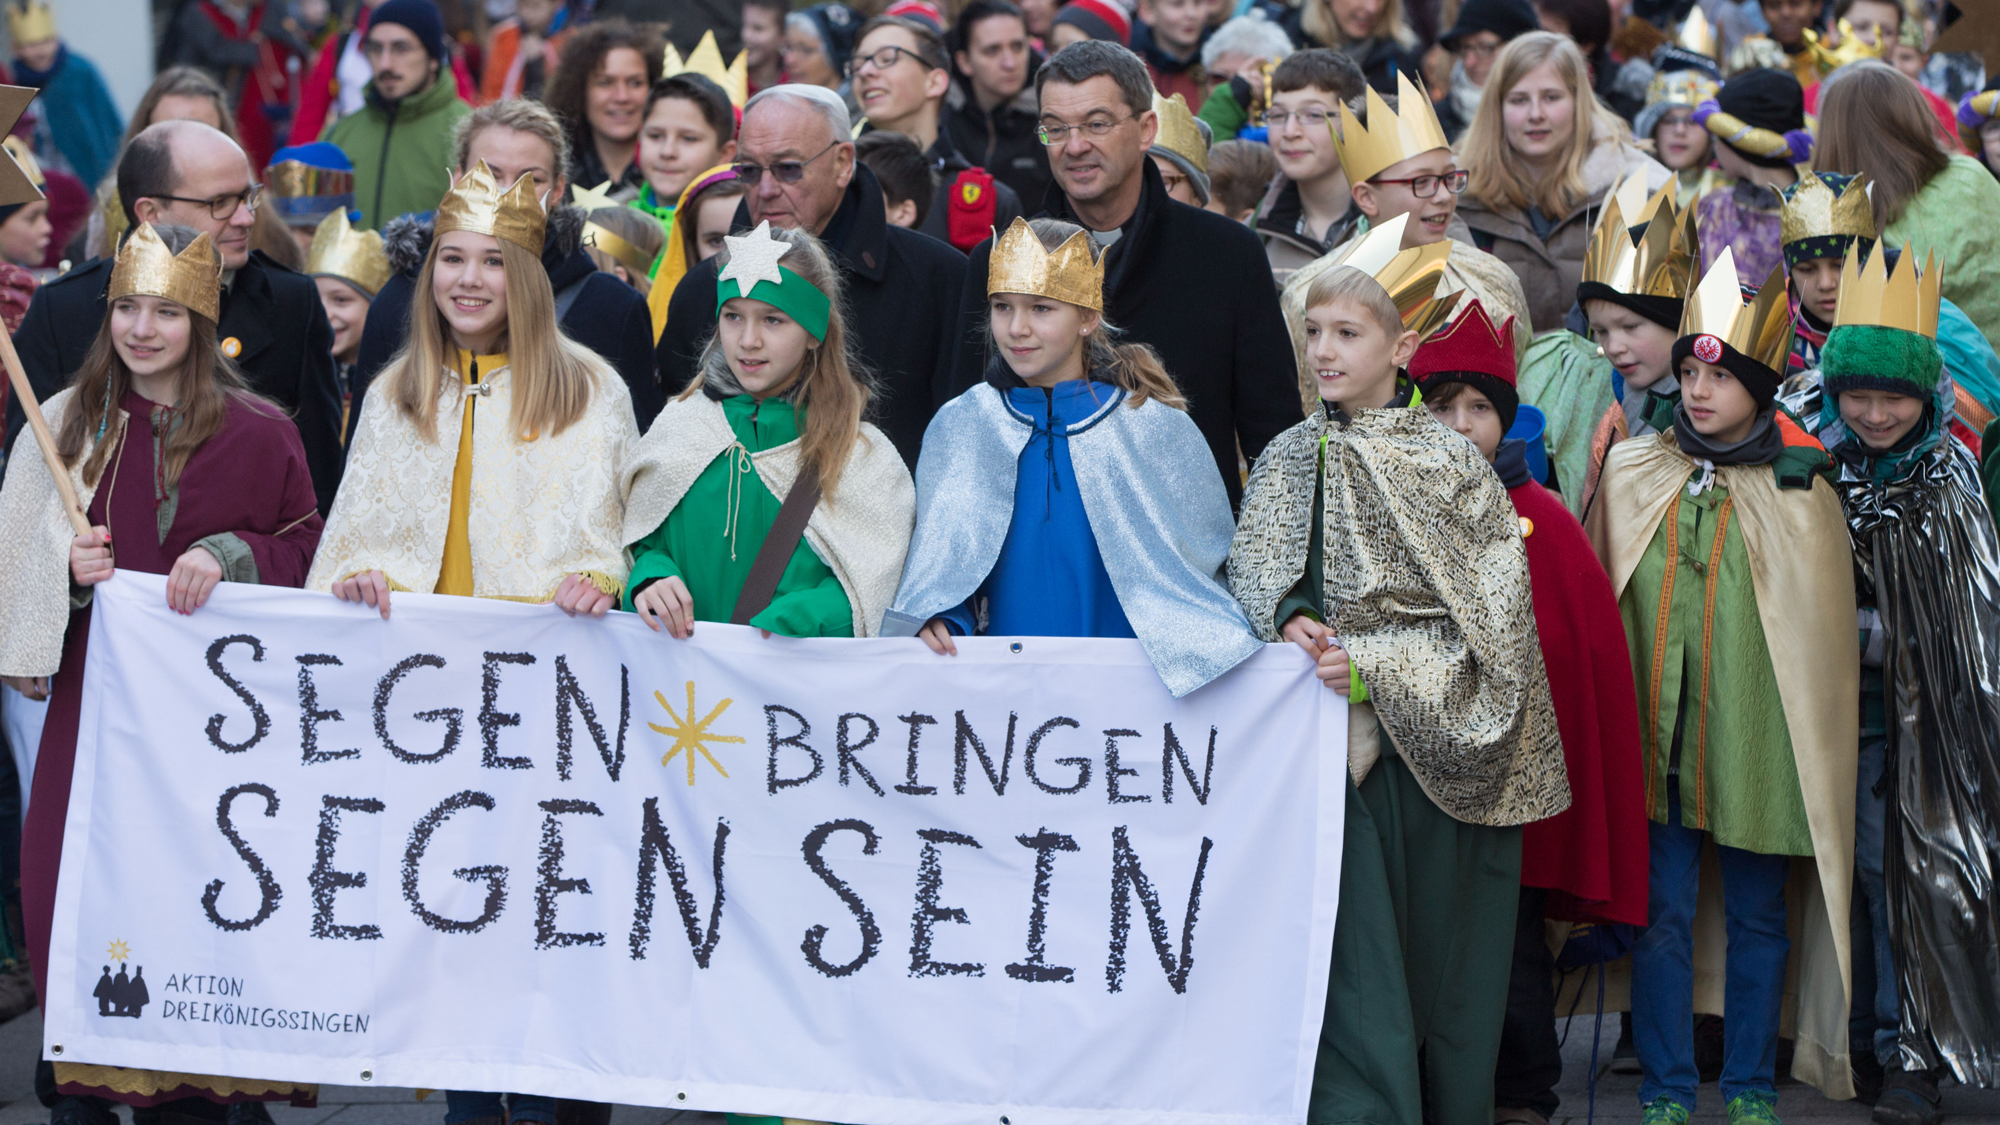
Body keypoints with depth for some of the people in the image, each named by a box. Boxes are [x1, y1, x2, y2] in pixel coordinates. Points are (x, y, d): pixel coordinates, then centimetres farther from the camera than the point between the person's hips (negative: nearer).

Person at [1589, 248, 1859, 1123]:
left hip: (1757, 741, -1)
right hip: (1657, 733, 1)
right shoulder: (1631, 475, 5)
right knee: (1662, 912, 2)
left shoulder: (1797, 493, 0)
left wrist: (1810, 742, 2)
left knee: (1757, 915, 8)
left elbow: (1823, 627, 5)